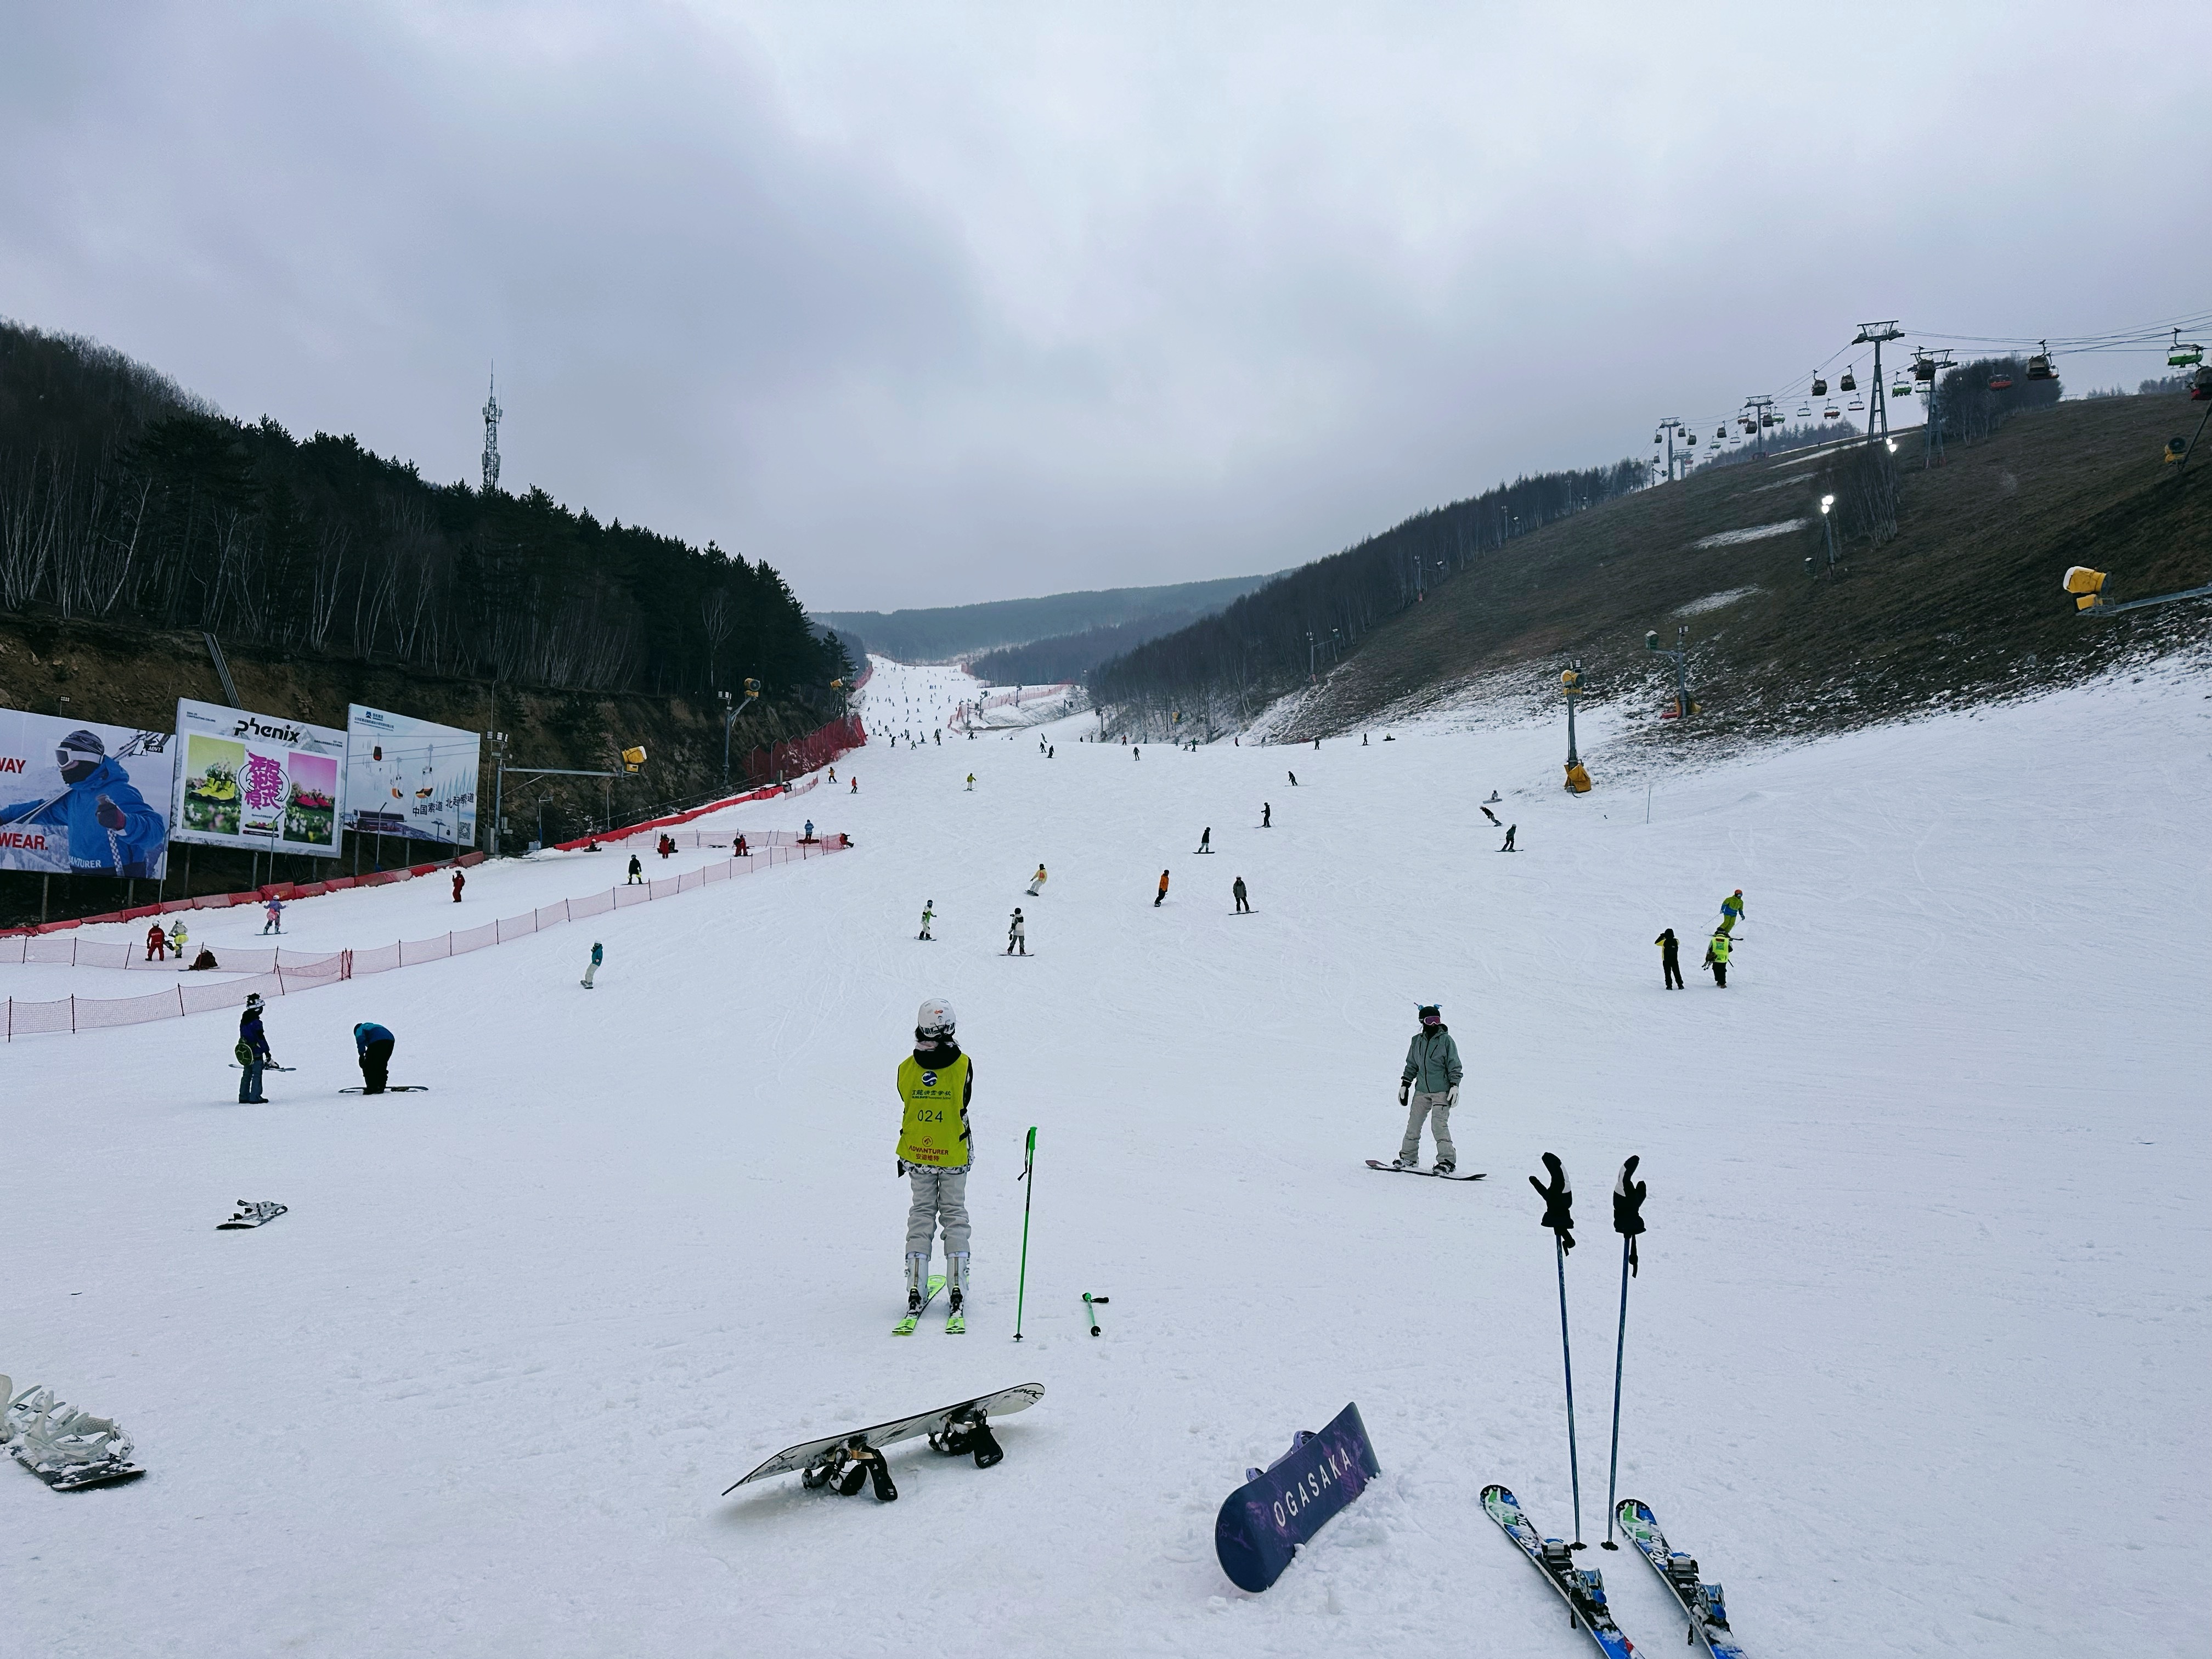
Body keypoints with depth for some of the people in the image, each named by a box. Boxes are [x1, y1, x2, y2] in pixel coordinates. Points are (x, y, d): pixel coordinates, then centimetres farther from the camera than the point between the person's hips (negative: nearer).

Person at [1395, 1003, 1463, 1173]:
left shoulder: (1446, 1040, -3)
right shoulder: (1417, 1041, 9)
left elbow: (1454, 1065, -1)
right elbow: (1411, 1066, 18)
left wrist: (1455, 1086, -8)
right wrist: (1405, 1085, 16)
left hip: (1442, 1090, -4)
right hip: (1421, 1090, 5)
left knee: (1439, 1124, -14)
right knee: (1413, 1123, 4)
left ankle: (1447, 1160, -7)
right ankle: (1408, 1157, 17)